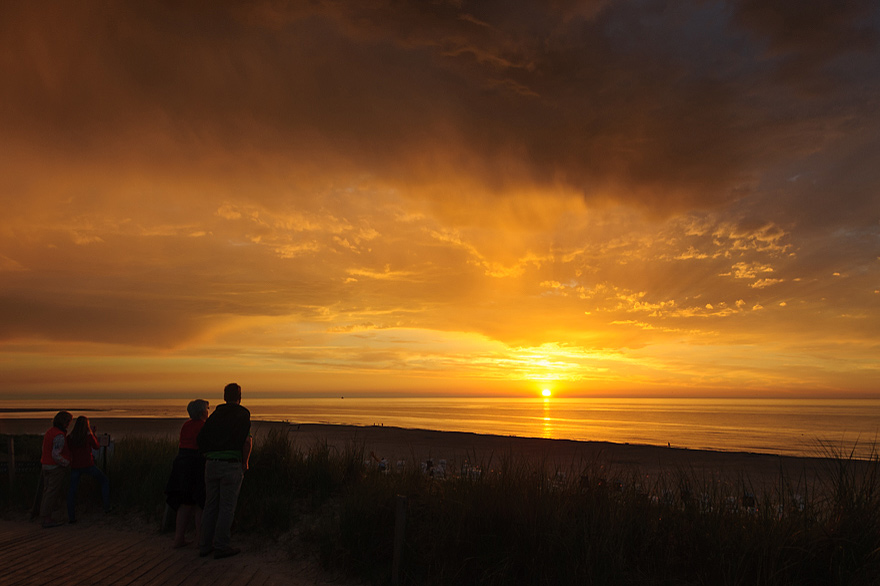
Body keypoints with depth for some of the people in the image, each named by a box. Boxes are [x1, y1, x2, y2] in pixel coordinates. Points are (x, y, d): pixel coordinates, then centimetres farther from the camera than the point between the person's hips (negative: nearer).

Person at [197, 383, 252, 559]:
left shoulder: (215, 415, 12)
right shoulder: (243, 414, -3)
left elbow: (201, 439, 8)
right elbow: (248, 441, -14)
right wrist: (245, 462, -1)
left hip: (211, 464, 5)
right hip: (232, 465, -5)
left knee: (211, 505, 15)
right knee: (227, 506, 3)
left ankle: (205, 545, 20)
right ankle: (222, 546, 7)